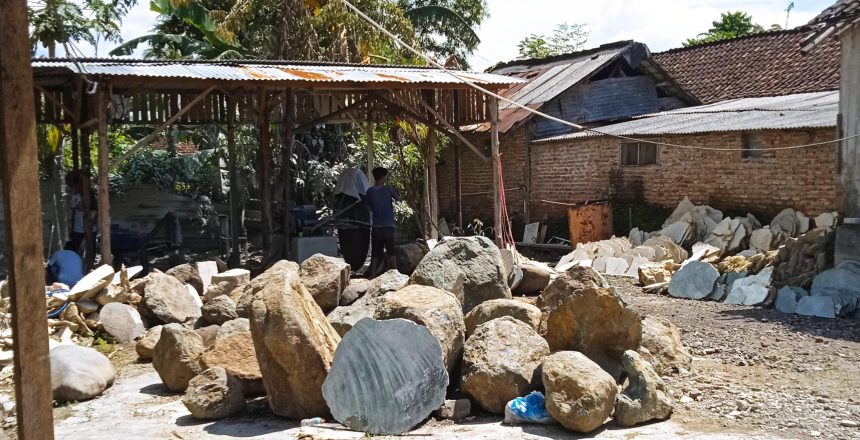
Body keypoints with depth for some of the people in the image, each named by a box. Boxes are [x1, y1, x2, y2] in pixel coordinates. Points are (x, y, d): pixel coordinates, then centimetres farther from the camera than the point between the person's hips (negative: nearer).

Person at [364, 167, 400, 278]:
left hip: (376, 227, 2)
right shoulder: (389, 189, -5)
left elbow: (369, 207, 10)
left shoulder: (370, 191, 1)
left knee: (375, 254, 6)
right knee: (391, 252, 5)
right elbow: (398, 198, 13)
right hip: (388, 226, -2)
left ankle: (372, 276, 4)